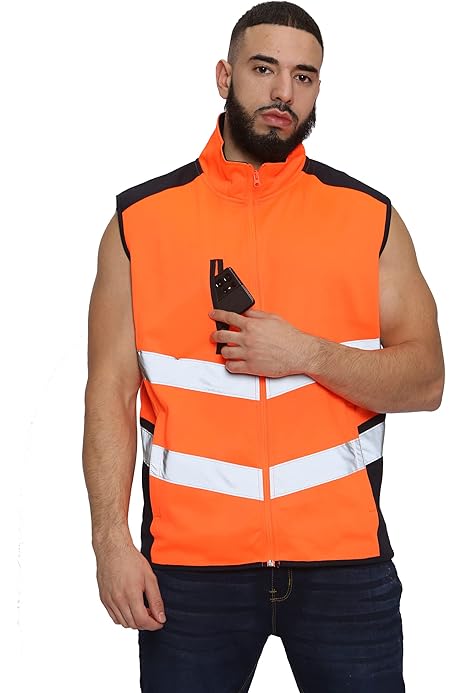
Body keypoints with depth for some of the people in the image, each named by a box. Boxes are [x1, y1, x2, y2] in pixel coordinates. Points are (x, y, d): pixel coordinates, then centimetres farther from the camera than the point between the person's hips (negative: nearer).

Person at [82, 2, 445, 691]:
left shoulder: (370, 218, 5)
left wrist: (307, 355, -13)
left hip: (343, 556, 1)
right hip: (189, 561, 0)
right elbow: (110, 391, 1)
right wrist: (112, 539, -7)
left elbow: (426, 381, 2)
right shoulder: (141, 220, 4)